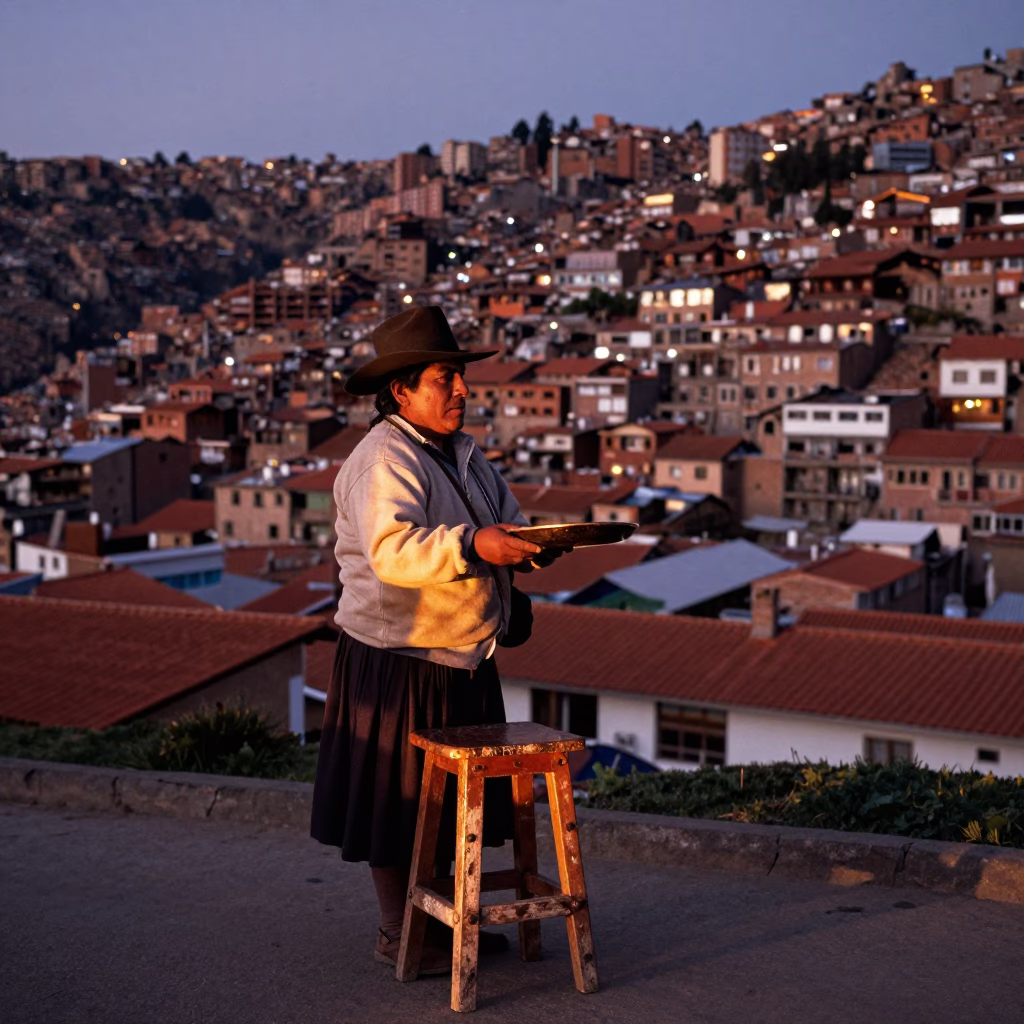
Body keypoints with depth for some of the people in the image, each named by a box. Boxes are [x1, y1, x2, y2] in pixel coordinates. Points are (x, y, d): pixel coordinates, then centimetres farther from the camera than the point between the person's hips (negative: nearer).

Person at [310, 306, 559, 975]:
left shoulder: (466, 455, 13)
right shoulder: (382, 461, -17)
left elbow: (508, 525, 12)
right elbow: (393, 550, -31)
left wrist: (538, 543, -10)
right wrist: (473, 544, -41)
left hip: (461, 661, 9)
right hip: (399, 662, -9)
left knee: (448, 794, 17)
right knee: (400, 798, 3)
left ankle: (441, 916, 31)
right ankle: (400, 936, 16)